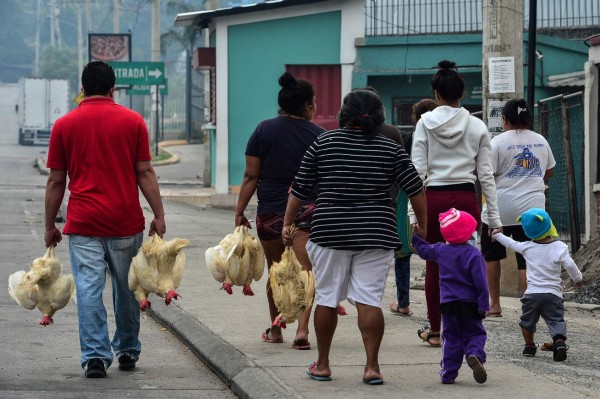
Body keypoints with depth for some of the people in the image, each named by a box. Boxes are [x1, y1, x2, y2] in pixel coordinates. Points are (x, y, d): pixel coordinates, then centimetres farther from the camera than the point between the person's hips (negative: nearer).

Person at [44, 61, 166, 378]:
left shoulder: (64, 125, 3)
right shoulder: (132, 121, 1)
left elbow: (56, 181, 4)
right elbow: (145, 173, -1)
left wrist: (50, 226, 11)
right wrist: (159, 215, 3)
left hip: (83, 222, -1)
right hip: (126, 221, 1)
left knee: (88, 289, -2)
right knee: (126, 288, 14)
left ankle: (95, 355, -10)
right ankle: (127, 351, 25)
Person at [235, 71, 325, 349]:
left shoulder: (264, 130, -1)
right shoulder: (318, 136, -1)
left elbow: (251, 176, -3)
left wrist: (239, 211, 2)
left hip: (270, 211, 1)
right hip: (308, 210, -1)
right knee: (304, 271, -3)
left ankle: (275, 331, 25)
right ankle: (302, 329, -18)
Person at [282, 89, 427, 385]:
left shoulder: (323, 144, 2)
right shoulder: (391, 149, 2)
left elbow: (300, 189, 4)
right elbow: (415, 189, 3)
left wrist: (287, 224, 13)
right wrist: (422, 224, 16)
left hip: (330, 233, 0)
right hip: (375, 235, 0)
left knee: (327, 299, 9)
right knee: (369, 300, -1)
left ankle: (322, 365, 17)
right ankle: (372, 366, -5)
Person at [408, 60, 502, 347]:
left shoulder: (425, 123, -1)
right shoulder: (477, 127, 3)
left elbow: (418, 171, -4)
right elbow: (486, 175, 3)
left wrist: (414, 213, -1)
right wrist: (494, 217, 8)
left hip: (434, 199, -1)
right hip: (466, 199, 1)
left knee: (434, 266, 10)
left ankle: (434, 331, 19)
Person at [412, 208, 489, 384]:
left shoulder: (440, 250, 1)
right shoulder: (473, 254, -12)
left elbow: (424, 250, 23)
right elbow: (481, 282, -14)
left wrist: (415, 238, 42)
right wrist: (483, 305, -11)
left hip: (448, 303, 3)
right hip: (470, 304, -3)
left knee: (451, 337, 11)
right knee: (475, 333, 7)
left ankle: (448, 373, 8)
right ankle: (475, 355, -24)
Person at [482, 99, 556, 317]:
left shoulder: (499, 142, -9)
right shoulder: (541, 141, 7)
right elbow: (549, 172, 19)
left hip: (501, 208, -3)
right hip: (532, 208, 3)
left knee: (491, 254, 16)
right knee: (527, 259, 2)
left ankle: (494, 304, 19)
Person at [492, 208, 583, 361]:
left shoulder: (527, 248, 3)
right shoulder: (560, 247, -5)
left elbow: (511, 244, 19)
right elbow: (569, 265, -10)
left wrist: (497, 235, 37)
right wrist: (578, 278, 8)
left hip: (532, 293, 2)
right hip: (553, 294, -2)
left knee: (527, 321, 21)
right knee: (556, 321, -5)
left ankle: (529, 346, 30)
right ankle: (559, 341, -29)